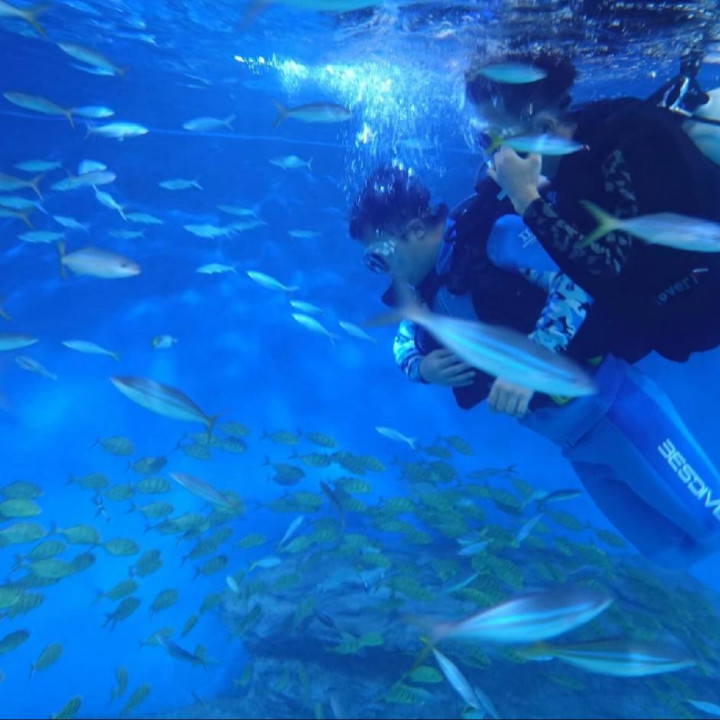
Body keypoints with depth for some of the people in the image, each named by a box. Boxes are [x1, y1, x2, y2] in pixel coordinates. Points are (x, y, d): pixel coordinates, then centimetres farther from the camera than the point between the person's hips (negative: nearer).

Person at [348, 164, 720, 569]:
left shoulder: (493, 235, -16)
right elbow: (404, 345, 19)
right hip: (572, 439, 6)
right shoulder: (426, 291, 5)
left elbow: (578, 285, -23)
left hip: (608, 401, -6)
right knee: (674, 550, 16)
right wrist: (422, 369, -3)